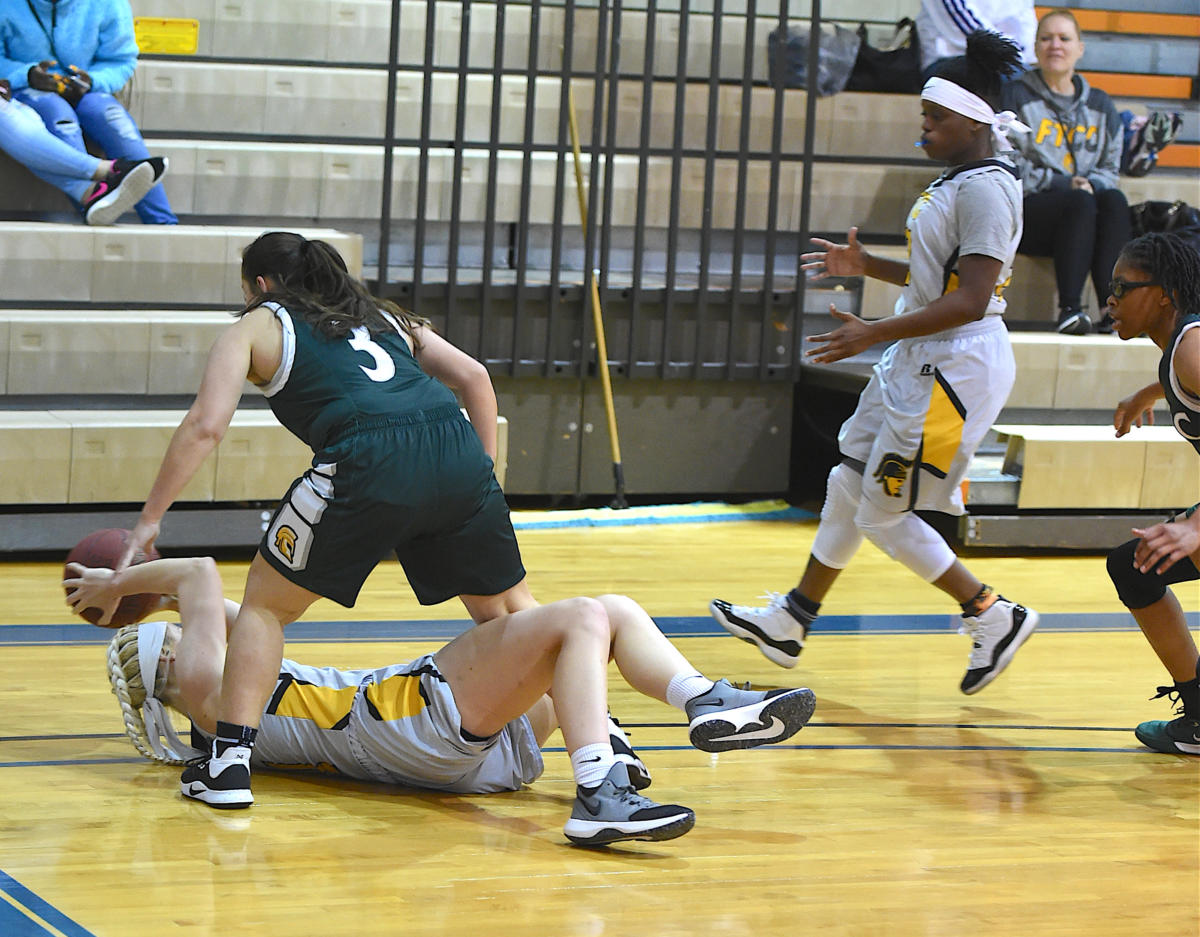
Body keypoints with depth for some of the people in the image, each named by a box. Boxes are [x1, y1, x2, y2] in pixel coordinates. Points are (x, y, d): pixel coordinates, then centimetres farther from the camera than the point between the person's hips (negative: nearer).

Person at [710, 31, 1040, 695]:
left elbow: (971, 300, -26)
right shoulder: (956, 180, 11)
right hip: (921, 362, 11)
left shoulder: (985, 188, -20)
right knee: (850, 486, 16)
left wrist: (874, 333, -26)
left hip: (958, 367, -11)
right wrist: (867, 266, 15)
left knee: (883, 515, -3)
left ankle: (994, 617, 9)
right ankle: (789, 623, 27)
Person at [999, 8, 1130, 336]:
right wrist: (1062, 184, -12)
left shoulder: (1099, 104, 20)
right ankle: (1069, 308, -43)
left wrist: (1091, 184, -7)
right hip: (1026, 214, -4)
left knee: (1114, 200, -30)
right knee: (1080, 203, -35)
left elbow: (1110, 167, 17)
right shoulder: (1016, 96, 7)